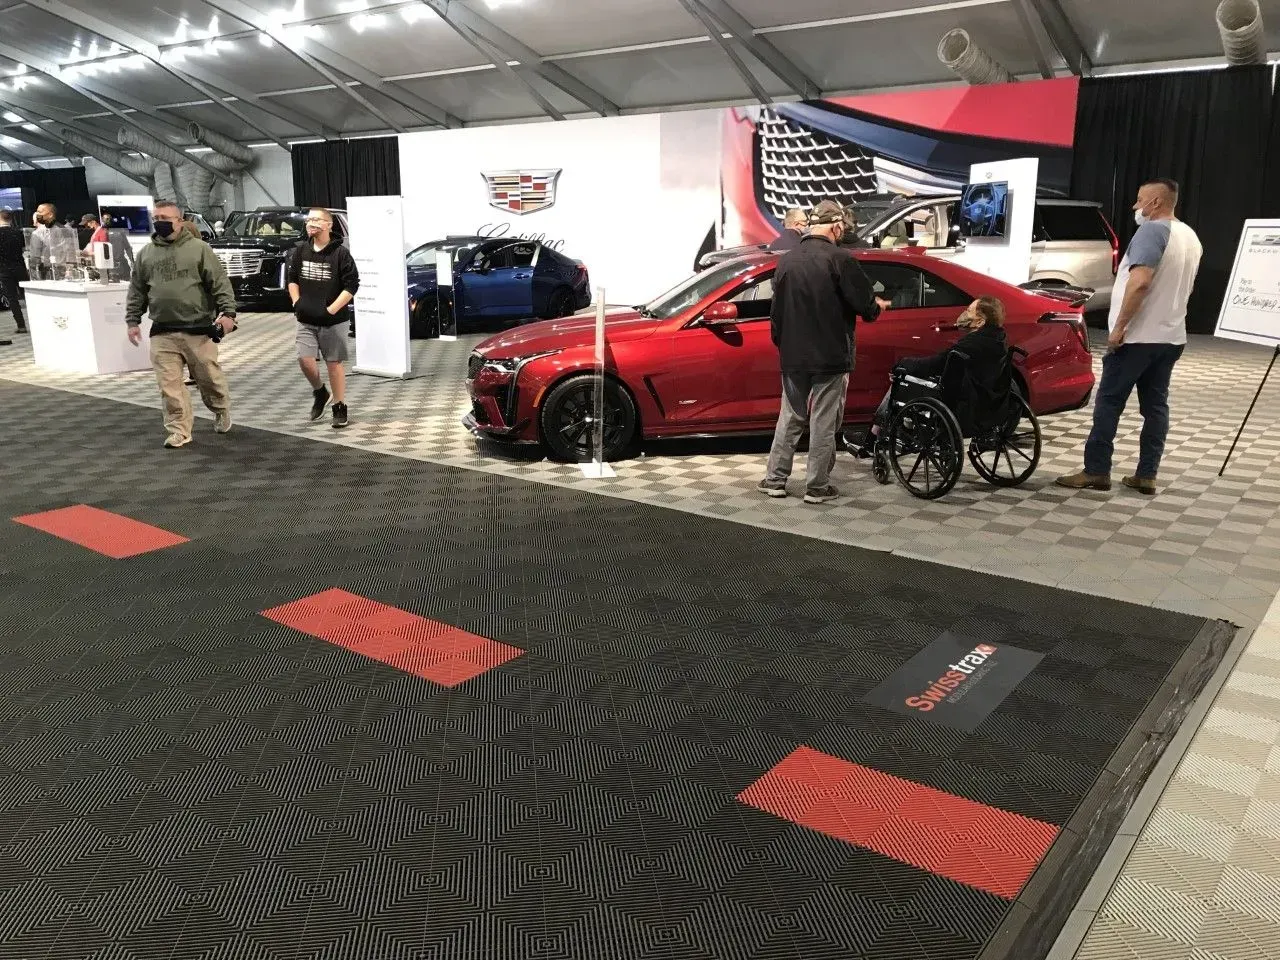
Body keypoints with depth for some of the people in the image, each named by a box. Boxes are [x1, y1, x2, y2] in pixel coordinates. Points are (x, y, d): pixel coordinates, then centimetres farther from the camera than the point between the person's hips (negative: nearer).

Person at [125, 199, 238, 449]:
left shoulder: (199, 248, -2)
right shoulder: (146, 254, 10)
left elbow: (220, 283, -6)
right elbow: (137, 291, 16)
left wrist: (227, 311, -17)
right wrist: (133, 321, 10)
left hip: (198, 329, -3)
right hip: (162, 332, 3)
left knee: (209, 377, 7)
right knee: (169, 384, -1)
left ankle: (221, 411, 34)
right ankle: (179, 430, 6)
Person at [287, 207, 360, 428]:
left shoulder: (340, 253, -9)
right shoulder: (301, 251, 5)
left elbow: (351, 285, -11)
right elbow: (292, 279, 16)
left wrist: (331, 310, -17)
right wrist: (297, 302, 1)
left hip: (334, 320, -3)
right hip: (306, 320, 3)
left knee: (334, 364, 3)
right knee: (304, 359, -8)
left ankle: (340, 408, 15)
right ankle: (320, 392, 20)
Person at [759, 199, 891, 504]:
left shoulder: (788, 260, 5)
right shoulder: (838, 259, -12)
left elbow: (777, 311, 9)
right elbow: (864, 303, -12)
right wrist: (877, 306, 10)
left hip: (793, 356, 5)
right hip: (830, 357, -5)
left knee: (789, 418, 15)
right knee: (824, 422, 3)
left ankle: (774, 480, 18)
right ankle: (817, 487, 9)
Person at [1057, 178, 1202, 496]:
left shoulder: (1151, 230, -14)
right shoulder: (1191, 237, 16)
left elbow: (1140, 282, -25)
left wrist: (1119, 326, -22)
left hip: (1138, 336, -9)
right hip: (1171, 336, 9)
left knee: (1109, 402, -2)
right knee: (1155, 405, 8)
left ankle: (1095, 471, -1)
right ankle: (1146, 476, 8)